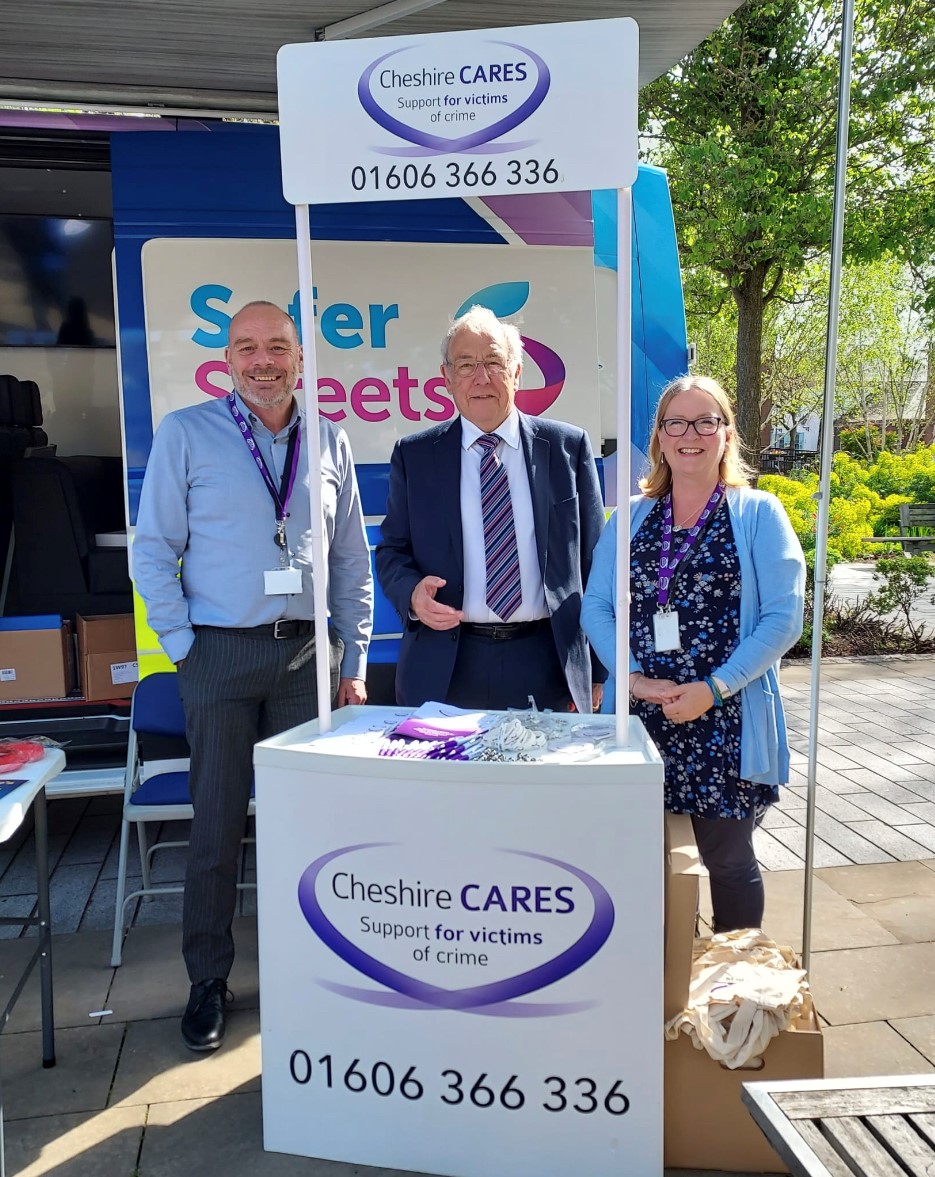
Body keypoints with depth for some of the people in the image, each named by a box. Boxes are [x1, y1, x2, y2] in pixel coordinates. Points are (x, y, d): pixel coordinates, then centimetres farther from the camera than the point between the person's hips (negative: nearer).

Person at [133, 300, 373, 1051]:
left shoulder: (329, 442, 8)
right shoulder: (186, 434, 1)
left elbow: (352, 562, 10)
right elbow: (153, 551, 0)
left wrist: (353, 663, 6)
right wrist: (182, 645, -6)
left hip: (305, 652, 2)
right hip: (221, 653, -2)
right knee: (217, 820, 5)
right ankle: (208, 981, 22)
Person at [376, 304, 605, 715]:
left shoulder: (569, 447, 3)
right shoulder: (413, 455, 5)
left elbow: (592, 559, 4)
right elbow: (392, 550, 9)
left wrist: (599, 673, 3)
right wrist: (413, 592, -15)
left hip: (547, 666, 0)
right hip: (445, 669, 0)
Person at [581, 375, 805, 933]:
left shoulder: (758, 514, 1)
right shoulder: (631, 518, 10)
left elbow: (783, 617, -6)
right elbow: (595, 607, 5)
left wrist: (714, 688, -15)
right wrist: (636, 677, -11)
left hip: (726, 723, -2)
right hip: (639, 718, 3)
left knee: (728, 859, 8)